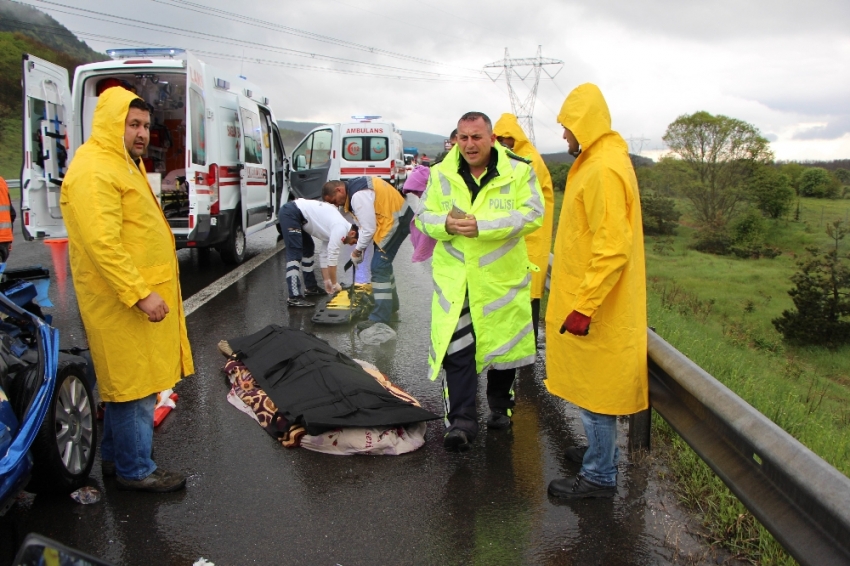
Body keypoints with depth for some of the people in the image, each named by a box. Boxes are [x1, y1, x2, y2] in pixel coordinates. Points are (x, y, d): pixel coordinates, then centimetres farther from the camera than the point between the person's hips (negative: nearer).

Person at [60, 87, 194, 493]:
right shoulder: (94, 171, -17)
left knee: (126, 383, 19)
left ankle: (114, 457, 32)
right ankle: (136, 470, 12)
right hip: (124, 302, -11)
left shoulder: (123, 164, 18)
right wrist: (140, 294, -26)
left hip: (140, 294, 11)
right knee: (136, 386, -1)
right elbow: (102, 243, -25)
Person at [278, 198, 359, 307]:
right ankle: (294, 297, -17)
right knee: (295, 254, -14)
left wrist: (327, 281, 21)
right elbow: (332, 257, -11)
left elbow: (324, 255, 22)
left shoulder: (331, 229, 17)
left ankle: (311, 287, 30)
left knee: (308, 248, 20)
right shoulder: (341, 229, -11)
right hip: (291, 213, -11)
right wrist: (334, 283, -1)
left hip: (295, 213, 11)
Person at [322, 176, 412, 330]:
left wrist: (358, 249, -6)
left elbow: (369, 229, -20)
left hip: (396, 221, -11)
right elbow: (368, 219, 13)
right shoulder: (355, 185, 8)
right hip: (396, 217, 11)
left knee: (379, 268, -11)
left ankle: (379, 319, -10)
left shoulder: (358, 196, -24)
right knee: (383, 263, 22)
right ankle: (390, 303, 39)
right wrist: (361, 244, 6)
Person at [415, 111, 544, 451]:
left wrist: (483, 225, -25)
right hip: (454, 277, 1)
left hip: (502, 278, -1)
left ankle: (500, 407, 35)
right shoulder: (441, 174, 5)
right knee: (456, 349, -4)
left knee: (503, 344, 14)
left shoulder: (518, 171, -5)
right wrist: (445, 224, -18)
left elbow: (532, 214, -14)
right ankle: (461, 420, 4)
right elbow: (423, 216, 6)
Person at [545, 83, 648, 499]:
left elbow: (612, 248, -26)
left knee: (595, 388, 1)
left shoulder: (604, 170, -20)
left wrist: (584, 307, -25)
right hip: (587, 299, 10)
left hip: (595, 307, -10)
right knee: (591, 385, 21)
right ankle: (600, 450, 36)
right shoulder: (595, 163, 13)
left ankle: (599, 476, 13)